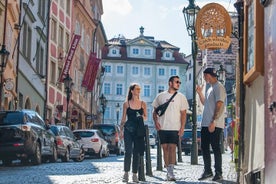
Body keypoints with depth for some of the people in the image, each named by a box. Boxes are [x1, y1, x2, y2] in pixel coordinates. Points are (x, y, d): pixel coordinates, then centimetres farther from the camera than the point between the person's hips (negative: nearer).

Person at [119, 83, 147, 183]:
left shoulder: (143, 104, 9)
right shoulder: (126, 104, 4)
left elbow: (145, 117, 13)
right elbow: (123, 118, 7)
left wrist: (142, 116, -10)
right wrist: (121, 130, 1)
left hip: (139, 130, 2)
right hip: (128, 129, -2)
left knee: (137, 152, 2)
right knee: (128, 151, -7)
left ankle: (135, 174, 8)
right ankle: (126, 173, 1)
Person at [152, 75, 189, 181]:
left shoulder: (181, 97, 6)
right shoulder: (160, 96, 8)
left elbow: (183, 113, 4)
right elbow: (155, 111, 13)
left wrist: (182, 127, -5)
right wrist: (156, 122, -3)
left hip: (175, 128, -2)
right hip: (162, 128, 2)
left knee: (172, 148, -11)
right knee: (165, 148, 4)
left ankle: (171, 172, -14)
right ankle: (168, 171, 12)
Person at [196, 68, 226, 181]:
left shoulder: (218, 87, -11)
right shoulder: (210, 88, 19)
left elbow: (219, 106, -18)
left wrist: (213, 122, -23)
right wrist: (200, 93, 19)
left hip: (215, 125, -9)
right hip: (205, 124, 9)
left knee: (215, 148, -5)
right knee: (204, 147, 11)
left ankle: (218, 173, 1)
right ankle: (207, 171, 19)